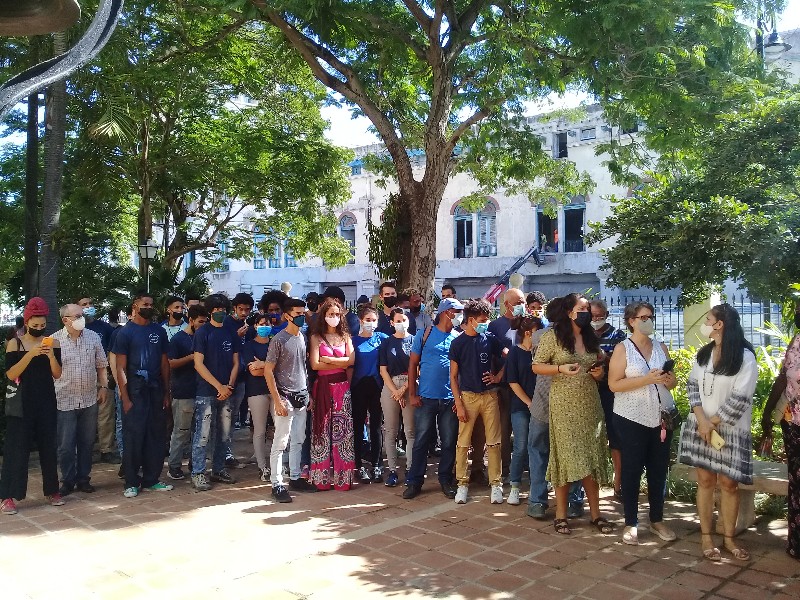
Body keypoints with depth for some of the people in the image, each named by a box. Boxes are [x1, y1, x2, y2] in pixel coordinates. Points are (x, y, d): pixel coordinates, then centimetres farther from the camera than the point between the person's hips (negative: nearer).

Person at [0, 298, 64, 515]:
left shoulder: (52, 343, 4)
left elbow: (57, 374, 0)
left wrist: (51, 355, -16)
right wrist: (31, 354, -21)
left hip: (46, 402, 3)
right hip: (22, 403, -2)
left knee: (48, 446, 8)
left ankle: (51, 490, 19)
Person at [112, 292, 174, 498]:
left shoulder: (159, 331, 9)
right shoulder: (125, 332, -2)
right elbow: (121, 368, -5)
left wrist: (166, 393, 9)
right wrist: (125, 398, -12)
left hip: (155, 391, 4)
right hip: (134, 393, -4)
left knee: (156, 436, 8)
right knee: (133, 438, 0)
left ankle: (151, 479, 18)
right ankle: (131, 483, 10)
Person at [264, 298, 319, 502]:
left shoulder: (302, 337, 9)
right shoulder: (279, 340, -11)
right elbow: (268, 371, -12)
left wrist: (308, 394, 13)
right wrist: (277, 401, -16)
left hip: (301, 397, 7)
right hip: (285, 397, -7)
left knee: (298, 441, 12)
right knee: (280, 442, -3)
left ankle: (295, 479, 23)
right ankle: (277, 485, 3)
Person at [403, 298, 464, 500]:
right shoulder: (425, 334, 2)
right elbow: (413, 364, 2)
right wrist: (412, 393, -4)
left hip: (450, 399, 2)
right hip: (426, 398, -2)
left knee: (449, 443, 8)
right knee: (421, 441, 3)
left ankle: (446, 480, 22)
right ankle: (414, 481, 14)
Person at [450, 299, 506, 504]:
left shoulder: (490, 339, 2)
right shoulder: (458, 343, -3)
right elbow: (453, 376, -1)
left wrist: (498, 377, -3)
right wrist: (458, 404, -6)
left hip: (489, 395, 2)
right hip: (467, 396, -1)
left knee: (493, 442, 3)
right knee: (463, 443, 2)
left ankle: (496, 484, 13)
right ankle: (462, 483, 15)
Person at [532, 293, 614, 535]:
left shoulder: (591, 338, 12)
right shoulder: (552, 336, -5)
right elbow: (536, 366, -5)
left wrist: (599, 373, 0)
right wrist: (561, 368, -19)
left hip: (590, 404, 5)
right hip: (564, 406, -5)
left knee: (592, 458, 6)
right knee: (565, 457, -1)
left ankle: (595, 513, 16)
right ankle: (561, 514, 11)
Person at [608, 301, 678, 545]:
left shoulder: (661, 348, 9)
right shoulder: (623, 348, -5)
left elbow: (673, 380, 15)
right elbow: (614, 384, -13)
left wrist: (668, 380, -9)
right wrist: (647, 379, -21)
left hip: (662, 416, 5)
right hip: (632, 418, -4)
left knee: (659, 470, 11)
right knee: (632, 470, 3)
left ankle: (657, 520, 26)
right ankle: (631, 523, 14)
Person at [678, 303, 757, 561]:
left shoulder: (745, 357, -11)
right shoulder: (704, 353, 8)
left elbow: (740, 398, -14)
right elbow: (692, 385, 5)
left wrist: (713, 422, -11)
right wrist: (702, 419, -9)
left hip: (729, 429, -4)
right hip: (701, 425, 4)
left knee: (728, 483, 2)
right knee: (705, 480, 7)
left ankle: (728, 538, 16)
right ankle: (706, 537, 15)